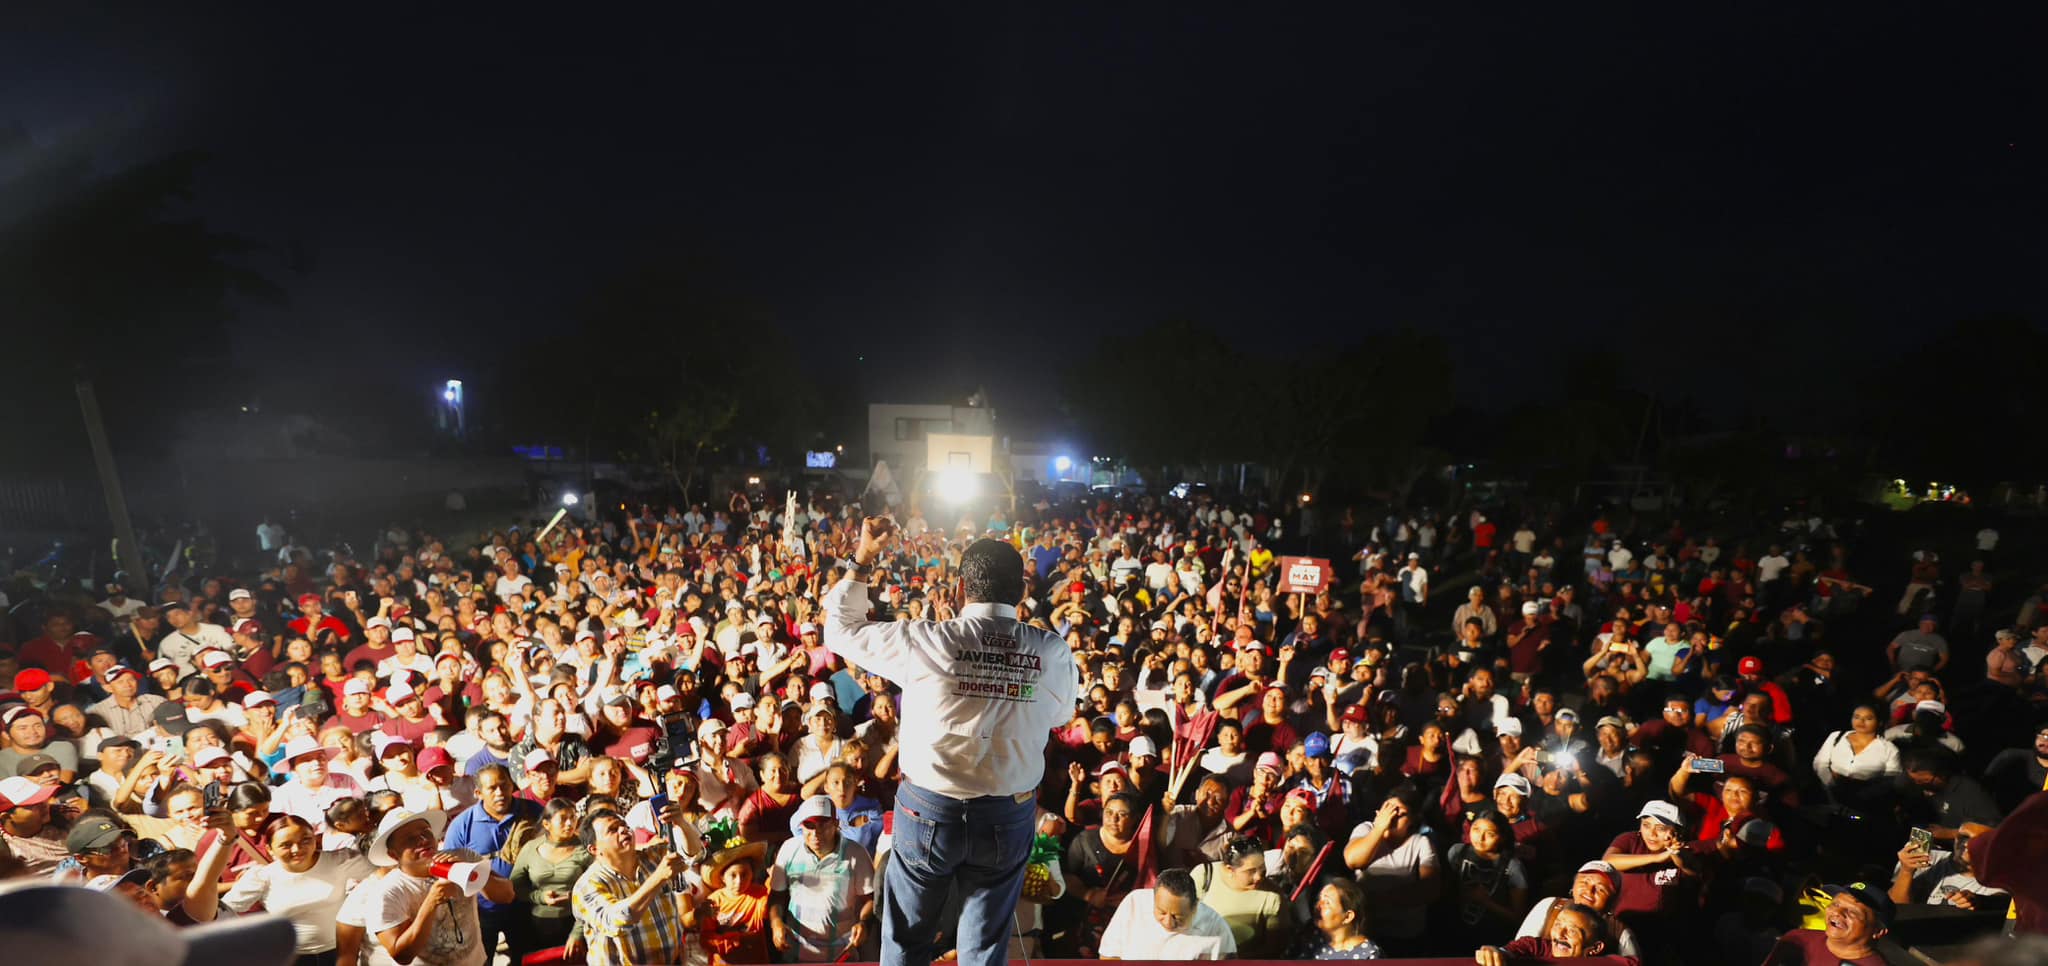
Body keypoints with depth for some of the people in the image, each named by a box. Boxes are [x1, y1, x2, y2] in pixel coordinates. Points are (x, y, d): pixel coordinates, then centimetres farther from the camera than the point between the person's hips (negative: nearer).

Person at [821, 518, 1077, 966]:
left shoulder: (925, 642, -14)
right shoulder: (1053, 651, -10)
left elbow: (841, 629, 1)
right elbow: (1060, 714, 9)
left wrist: (863, 559, 10)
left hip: (930, 811, -1)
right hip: (1009, 816, 2)